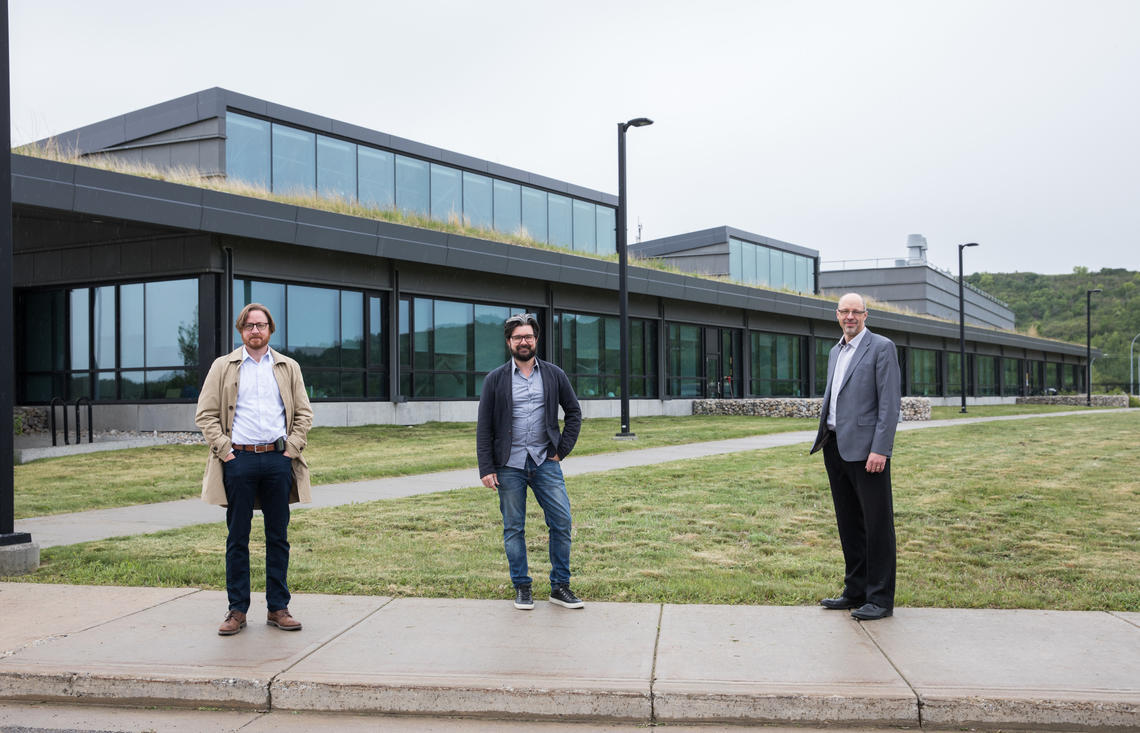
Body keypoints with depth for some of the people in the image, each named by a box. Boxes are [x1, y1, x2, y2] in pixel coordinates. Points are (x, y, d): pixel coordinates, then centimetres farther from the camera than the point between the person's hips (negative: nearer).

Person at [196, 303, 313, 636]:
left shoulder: (289, 368, 12)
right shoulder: (223, 367, 8)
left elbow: (304, 413, 12)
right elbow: (205, 414, 5)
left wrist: (292, 448, 0)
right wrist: (224, 449, -6)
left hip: (278, 460, 1)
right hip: (238, 461, -1)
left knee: (278, 537, 5)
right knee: (237, 538, 3)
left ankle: (278, 608, 13)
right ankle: (237, 610, 11)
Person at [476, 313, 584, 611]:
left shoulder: (554, 375, 6)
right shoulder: (495, 379, 2)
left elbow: (574, 412, 14)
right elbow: (484, 427, 1)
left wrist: (563, 449, 5)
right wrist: (486, 469, -5)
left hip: (545, 463, 1)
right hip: (509, 466, -1)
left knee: (562, 522, -2)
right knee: (513, 529, 6)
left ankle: (560, 586, 11)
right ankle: (522, 588, 19)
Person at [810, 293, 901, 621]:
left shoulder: (881, 347, -5)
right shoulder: (836, 351, 18)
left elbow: (890, 402, -11)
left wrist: (880, 449, -18)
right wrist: (824, 438, 14)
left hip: (866, 449, -8)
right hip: (836, 447, 8)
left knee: (877, 524, -1)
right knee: (848, 523, 13)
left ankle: (881, 598, 5)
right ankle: (855, 591, 23)